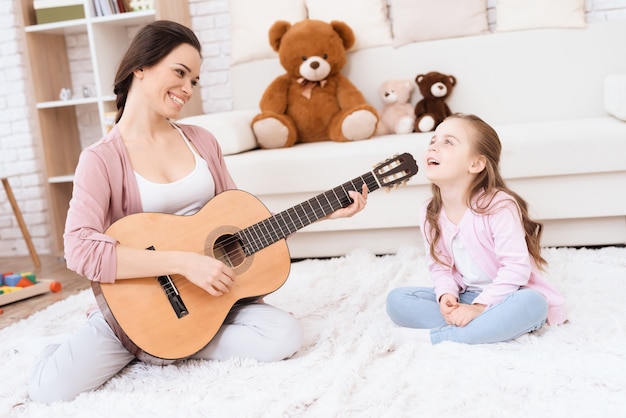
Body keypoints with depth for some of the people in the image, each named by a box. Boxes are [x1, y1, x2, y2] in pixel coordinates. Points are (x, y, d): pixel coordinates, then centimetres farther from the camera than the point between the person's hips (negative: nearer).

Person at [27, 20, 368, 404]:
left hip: (210, 293, 4)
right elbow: (80, 250, -23)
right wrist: (184, 262, -29)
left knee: (285, 336, -23)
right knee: (51, 386, -25)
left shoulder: (202, 142, 6)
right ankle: (136, 343, 6)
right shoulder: (102, 159, -9)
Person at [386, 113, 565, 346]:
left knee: (532, 303, -38)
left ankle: (434, 337, -32)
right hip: (463, 298, 5)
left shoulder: (499, 206, -21)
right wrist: (446, 295, -17)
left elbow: (516, 268, -23)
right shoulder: (430, 215, -3)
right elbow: (439, 266, 4)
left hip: (505, 297, -4)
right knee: (396, 300, -12)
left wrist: (479, 307, -28)